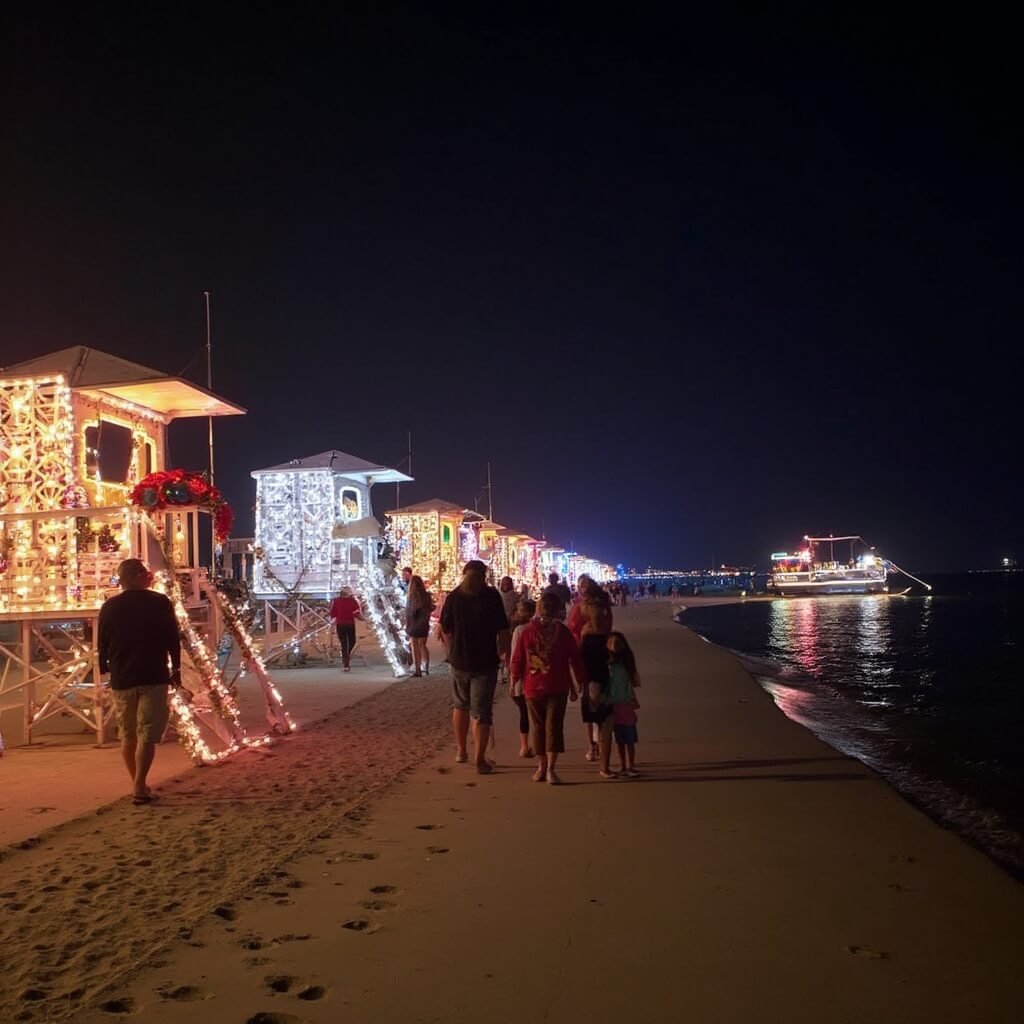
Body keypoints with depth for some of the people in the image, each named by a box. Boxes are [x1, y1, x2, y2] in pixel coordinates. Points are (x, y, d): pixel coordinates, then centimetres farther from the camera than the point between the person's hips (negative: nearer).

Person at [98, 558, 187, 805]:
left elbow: (102, 644, 8)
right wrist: (176, 671, 9)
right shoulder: (160, 603, -3)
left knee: (128, 736, 15)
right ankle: (139, 787, -14)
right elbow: (173, 640, -2)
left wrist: (106, 669, 21)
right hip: (153, 678, -3)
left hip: (121, 679, 3)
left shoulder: (109, 607, 4)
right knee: (147, 735, -4)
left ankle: (138, 784, 21)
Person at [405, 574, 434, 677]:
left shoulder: (410, 596, -15)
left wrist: (407, 624, -3)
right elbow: (431, 609, 1)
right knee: (423, 645, 18)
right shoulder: (427, 596, -6)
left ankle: (417, 670, 6)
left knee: (415, 647, 6)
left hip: (413, 625, -3)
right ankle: (426, 667, 18)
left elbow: (408, 612, -13)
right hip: (424, 624, 3)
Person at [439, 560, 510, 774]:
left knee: (460, 705, 21)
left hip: (459, 660, 3)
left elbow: (446, 630, 2)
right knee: (481, 712, 2)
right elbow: (502, 630, -9)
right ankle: (480, 760, -1)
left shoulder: (453, 597, -2)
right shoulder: (491, 595, -9)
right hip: (485, 661, -3)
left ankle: (461, 750, 31)